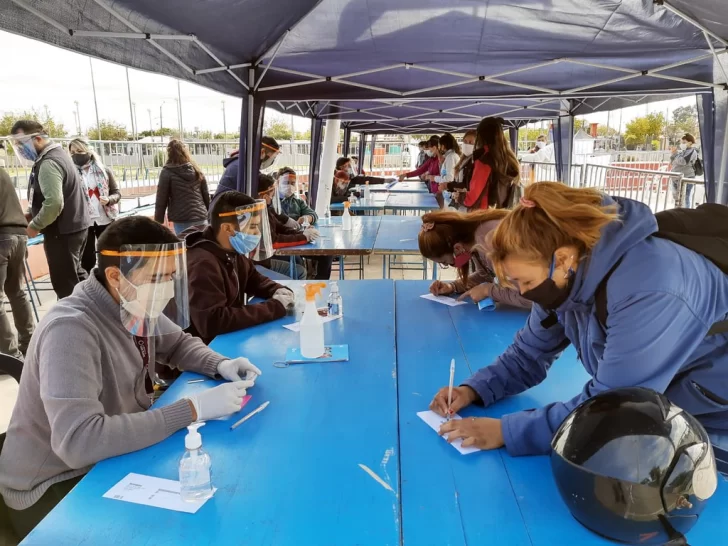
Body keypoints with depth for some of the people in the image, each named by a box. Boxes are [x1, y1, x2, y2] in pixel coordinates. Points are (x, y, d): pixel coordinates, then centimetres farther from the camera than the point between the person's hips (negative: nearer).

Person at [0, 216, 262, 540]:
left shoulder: (134, 306, -5)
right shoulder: (70, 329, -29)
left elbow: (178, 344, 12)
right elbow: (78, 442, -39)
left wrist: (221, 366, -8)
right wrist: (192, 409, -35)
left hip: (113, 456, 7)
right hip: (56, 486, -7)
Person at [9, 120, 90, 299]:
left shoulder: (48, 163, -19)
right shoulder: (58, 154, 13)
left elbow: (54, 203, -29)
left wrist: (34, 226, -16)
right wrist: (31, 215, 11)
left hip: (62, 231, -10)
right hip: (75, 225, 10)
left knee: (65, 284, -1)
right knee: (75, 275, 22)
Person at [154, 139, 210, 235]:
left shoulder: (167, 173, -4)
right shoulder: (196, 171, 9)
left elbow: (161, 200, -3)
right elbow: (206, 196, 12)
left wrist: (158, 222, 5)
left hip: (182, 222, -4)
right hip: (201, 219, 4)